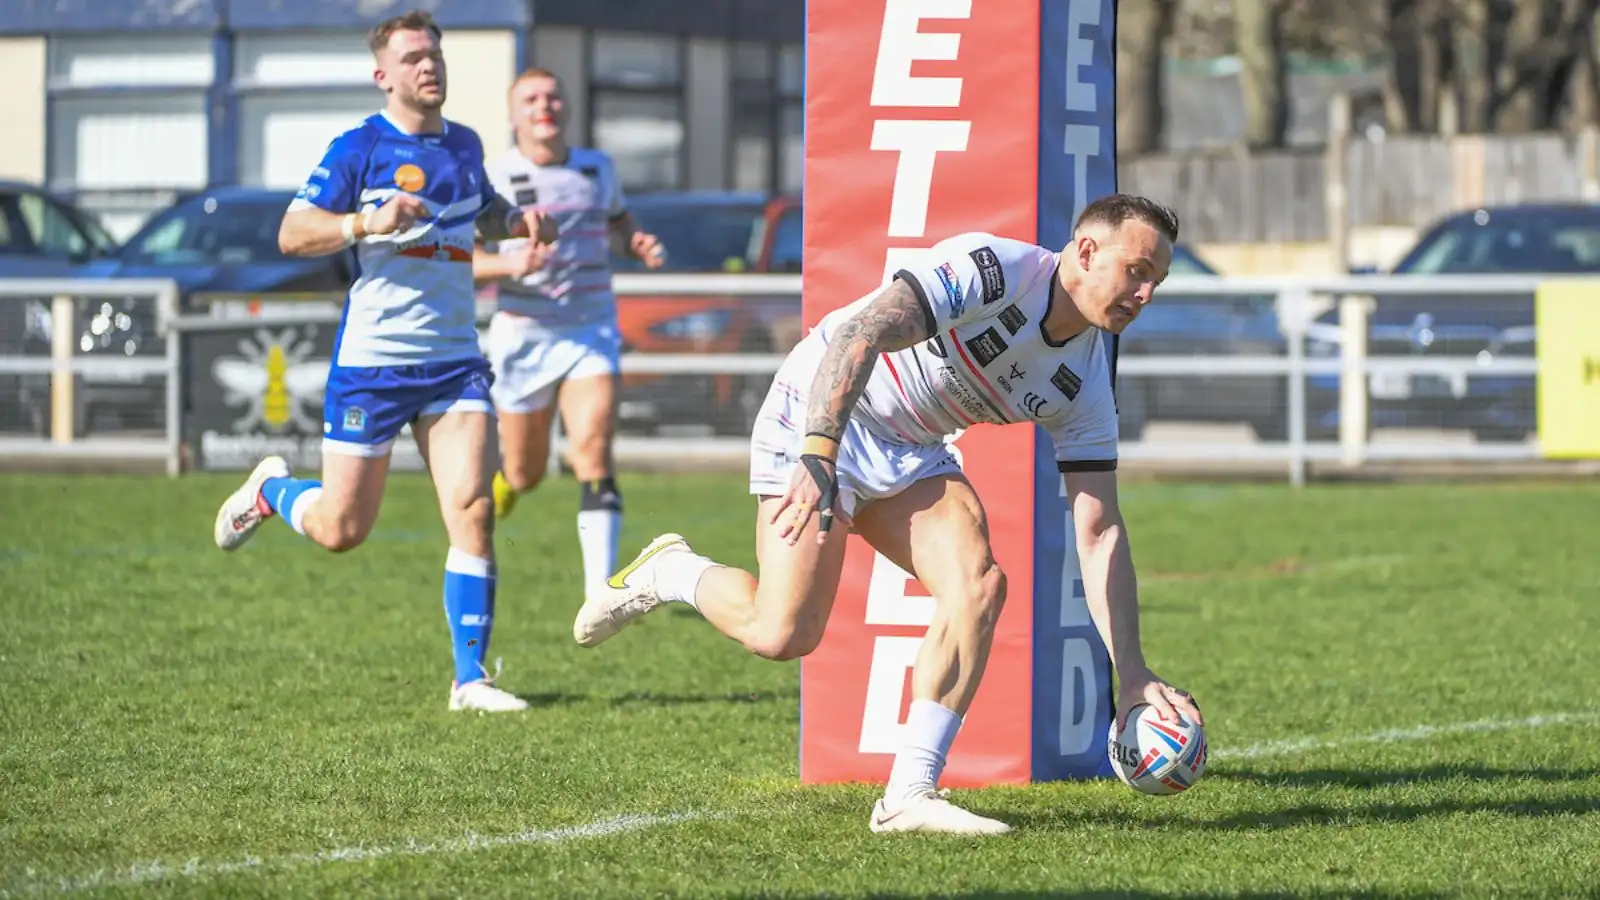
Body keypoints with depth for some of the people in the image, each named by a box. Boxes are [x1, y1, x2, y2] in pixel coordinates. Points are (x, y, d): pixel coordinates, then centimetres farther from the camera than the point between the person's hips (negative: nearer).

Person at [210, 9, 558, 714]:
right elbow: (292, 234, -10)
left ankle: (470, 677, -6)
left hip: (454, 360, 4)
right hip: (370, 361, -4)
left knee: (473, 510, -11)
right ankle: (271, 489, 36)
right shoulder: (359, 148, -6)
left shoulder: (464, 145, 12)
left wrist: (517, 221, 11)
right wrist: (367, 222, -25)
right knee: (341, 529, 2)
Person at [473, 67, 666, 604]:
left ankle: (600, 590, -24)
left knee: (593, 453, -19)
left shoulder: (598, 168, 6)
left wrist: (638, 245, 4)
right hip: (523, 336, -1)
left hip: (591, 334, 2)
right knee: (525, 474, 10)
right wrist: (508, 264, -27)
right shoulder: (493, 180, -6)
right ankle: (490, 492, 49)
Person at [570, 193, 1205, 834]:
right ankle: (670, 571, 16)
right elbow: (860, 334, -33)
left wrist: (1131, 671, -9)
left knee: (980, 584, -20)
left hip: (910, 456, 7)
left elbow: (1099, 534, -2)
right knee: (783, 635, -17)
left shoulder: (1084, 383, -2)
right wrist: (817, 457, -45)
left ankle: (909, 794, -15)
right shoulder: (991, 269, -23)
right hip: (816, 418, -7)